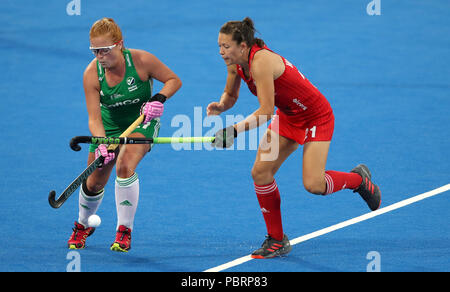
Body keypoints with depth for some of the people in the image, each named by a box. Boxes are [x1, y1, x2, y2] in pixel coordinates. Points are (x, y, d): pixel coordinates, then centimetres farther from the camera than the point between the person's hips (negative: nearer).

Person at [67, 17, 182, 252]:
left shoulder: (141, 60, -25)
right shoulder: (91, 74, -21)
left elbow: (174, 80, -9)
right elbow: (94, 118, -21)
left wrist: (159, 99, -28)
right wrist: (101, 144, -39)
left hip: (141, 122, -3)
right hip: (110, 126, 3)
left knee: (124, 165, -29)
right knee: (93, 183, 4)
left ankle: (124, 231, -14)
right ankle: (82, 226, 38)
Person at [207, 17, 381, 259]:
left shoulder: (261, 62, -32)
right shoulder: (236, 63, -7)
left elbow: (266, 111, -34)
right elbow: (231, 95, 8)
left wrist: (235, 130, -42)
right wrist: (221, 106, -14)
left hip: (316, 116, -8)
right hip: (288, 116, 8)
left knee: (313, 184, -16)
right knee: (260, 173, -3)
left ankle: (359, 179, 15)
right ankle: (277, 240, 8)